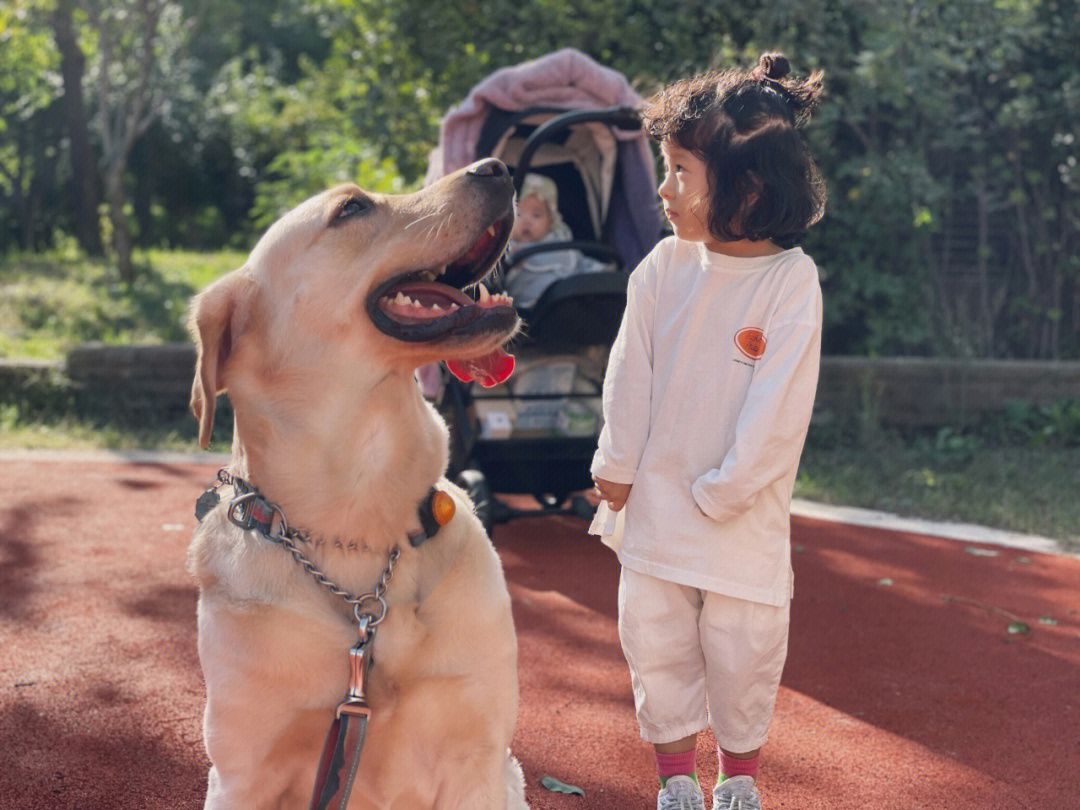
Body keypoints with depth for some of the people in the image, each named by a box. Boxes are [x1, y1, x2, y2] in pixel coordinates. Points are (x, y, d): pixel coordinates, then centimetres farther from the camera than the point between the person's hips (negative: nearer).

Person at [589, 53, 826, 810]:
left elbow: (777, 404, -15)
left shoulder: (791, 280, -13)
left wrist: (724, 489, -14)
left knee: (743, 648, 9)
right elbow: (630, 378, 3)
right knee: (654, 639, 10)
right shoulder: (663, 269, -2)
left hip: (741, 514, -3)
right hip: (655, 506, 4)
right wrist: (617, 469, 1)